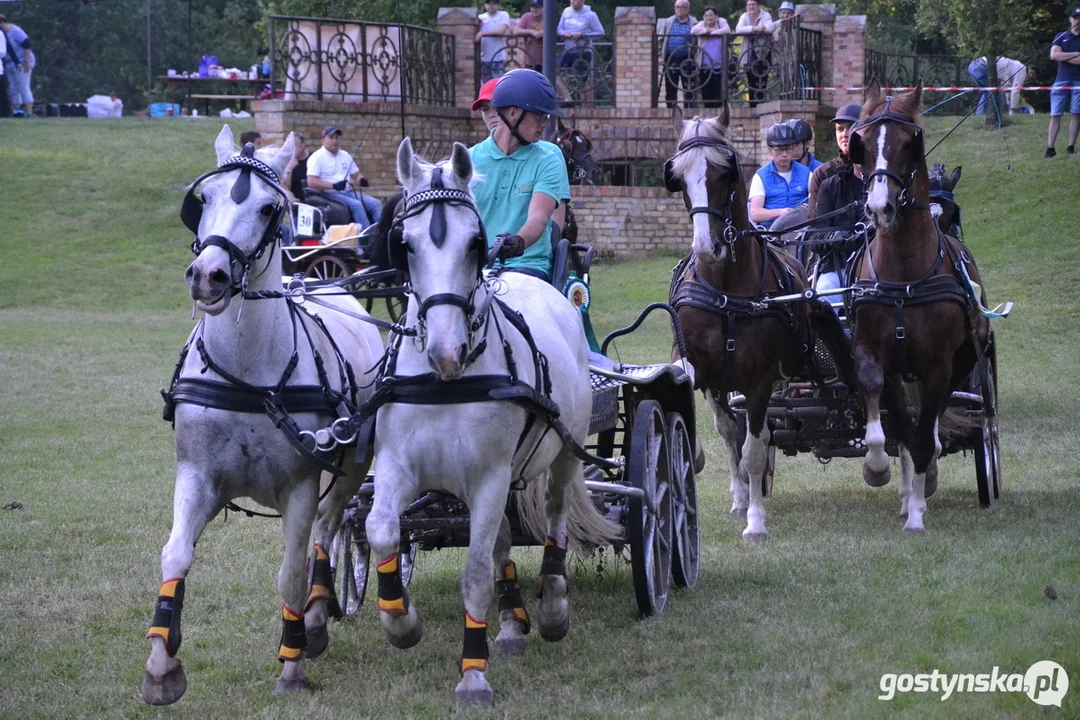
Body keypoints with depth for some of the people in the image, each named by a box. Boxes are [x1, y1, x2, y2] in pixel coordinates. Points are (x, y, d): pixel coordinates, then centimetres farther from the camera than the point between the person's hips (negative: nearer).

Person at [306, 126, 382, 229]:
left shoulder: (345, 156, 18)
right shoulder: (317, 157, -4)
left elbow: (356, 175, 22)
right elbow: (311, 182, -15)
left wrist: (361, 180, -4)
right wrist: (334, 186, -25)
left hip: (347, 192, 7)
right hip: (329, 194, -7)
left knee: (375, 203, -12)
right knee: (356, 204, -30)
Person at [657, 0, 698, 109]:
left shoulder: (693, 23, 1)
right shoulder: (668, 22, 9)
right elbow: (661, 38, 11)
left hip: (687, 60, -3)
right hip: (671, 60, 3)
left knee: (688, 89, 1)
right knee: (670, 89, 6)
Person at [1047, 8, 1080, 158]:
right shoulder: (1061, 37, 10)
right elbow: (1053, 55, -5)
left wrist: (1063, 57, -7)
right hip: (1061, 80, 1)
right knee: (1055, 115, -3)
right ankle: (1050, 148, -4)